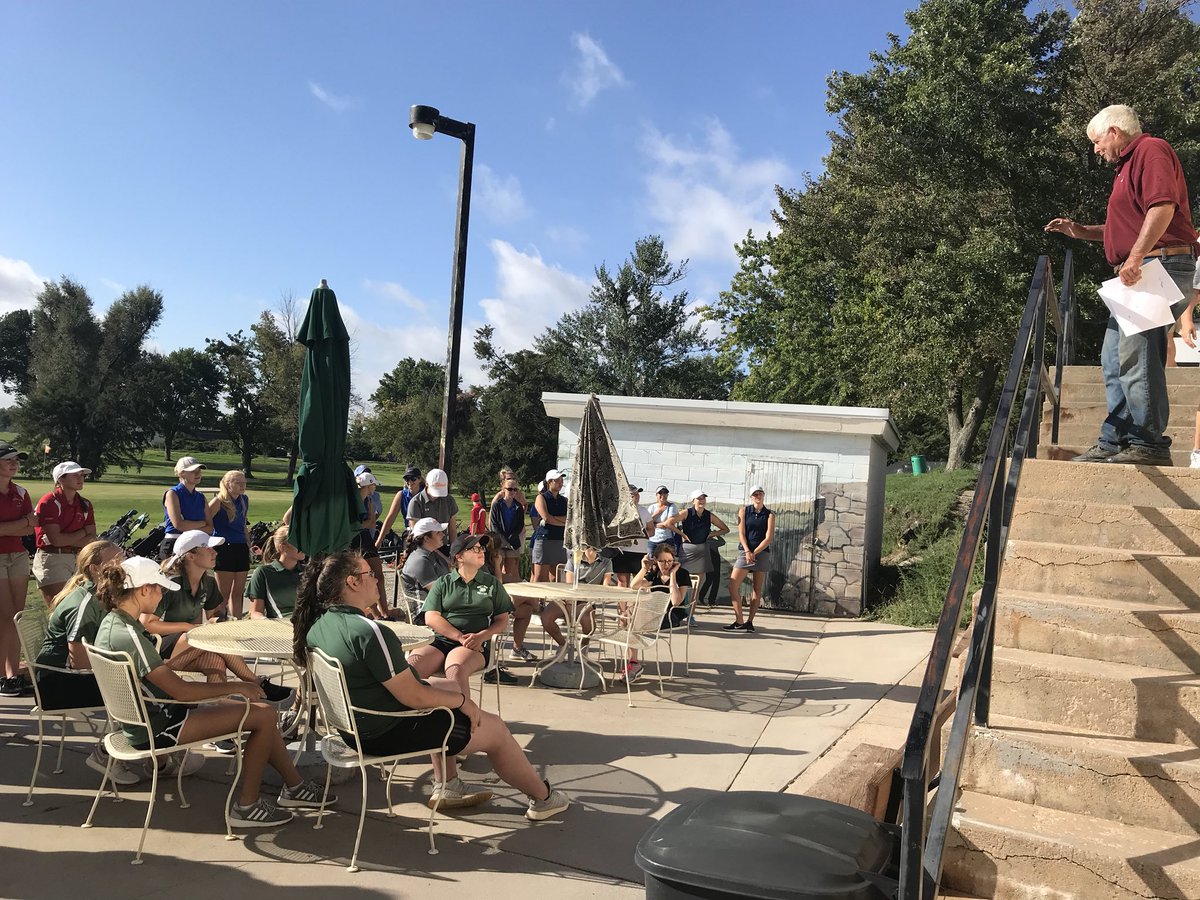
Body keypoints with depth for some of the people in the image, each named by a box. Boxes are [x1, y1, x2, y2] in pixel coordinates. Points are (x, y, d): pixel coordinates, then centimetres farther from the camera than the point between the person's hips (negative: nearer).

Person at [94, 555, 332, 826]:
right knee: (264, 715, -12)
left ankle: (294, 787, 20)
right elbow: (181, 690, -25)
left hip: (149, 715, 10)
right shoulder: (128, 636, -26)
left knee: (262, 713, 11)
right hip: (156, 731, -10)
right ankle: (246, 807, -2)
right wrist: (235, 687, -14)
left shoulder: (112, 622, 5)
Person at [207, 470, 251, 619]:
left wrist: (249, 545, 19)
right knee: (224, 594, 0)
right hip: (224, 549, -6)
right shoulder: (219, 502, -10)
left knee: (238, 592, 10)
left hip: (241, 549, 6)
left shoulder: (245, 500, 11)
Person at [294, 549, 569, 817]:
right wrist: (463, 700, -10)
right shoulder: (370, 633, -30)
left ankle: (447, 787, 29)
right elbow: (415, 698, -25)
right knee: (495, 728, 6)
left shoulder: (317, 624, -3)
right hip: (387, 733, -9)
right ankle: (543, 797, 26)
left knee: (447, 686, 27)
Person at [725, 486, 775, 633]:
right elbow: (741, 533, -1)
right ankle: (739, 621, -6)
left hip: (762, 553, 0)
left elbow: (769, 538, -4)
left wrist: (755, 553, -13)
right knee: (733, 584, -10)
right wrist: (747, 552, -14)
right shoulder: (744, 511, 7)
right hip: (745, 551, 0)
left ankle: (750, 622, 1)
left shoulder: (769, 515, 4)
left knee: (757, 588, 1)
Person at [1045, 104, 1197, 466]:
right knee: (1114, 356, 10)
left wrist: (1135, 257, -29)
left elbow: (1163, 206, -21)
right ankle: (1114, 441, 14)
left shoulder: (1151, 150, -6)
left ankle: (1149, 444, -12)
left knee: (1136, 352, -15)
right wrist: (1080, 231, 25)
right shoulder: (1126, 166, 26)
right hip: (1139, 272, 11)